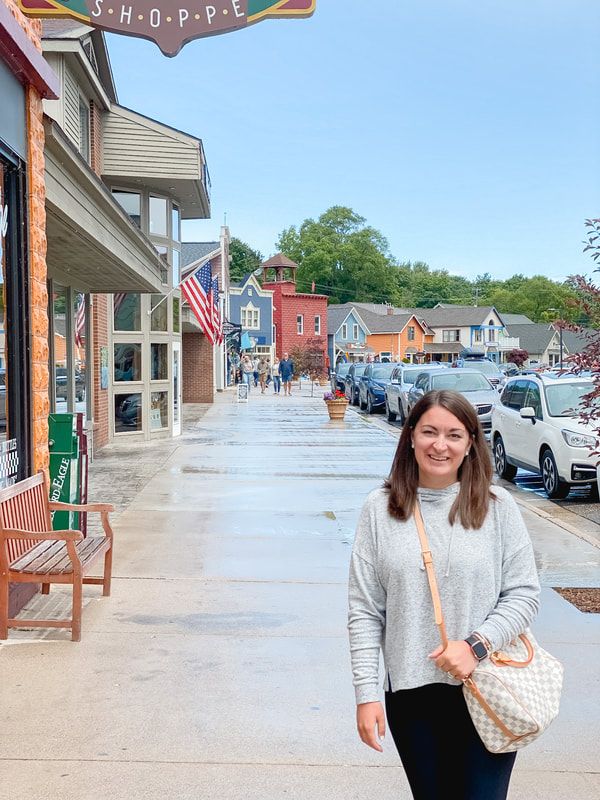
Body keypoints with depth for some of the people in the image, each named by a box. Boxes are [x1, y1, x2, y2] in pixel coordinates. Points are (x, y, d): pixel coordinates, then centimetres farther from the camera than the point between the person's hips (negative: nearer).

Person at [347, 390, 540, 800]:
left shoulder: (497, 506, -3)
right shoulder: (380, 509, -1)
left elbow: (524, 594, -2)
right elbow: (364, 611, 0)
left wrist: (476, 645, -16)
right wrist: (366, 693, -4)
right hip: (409, 693, 1)